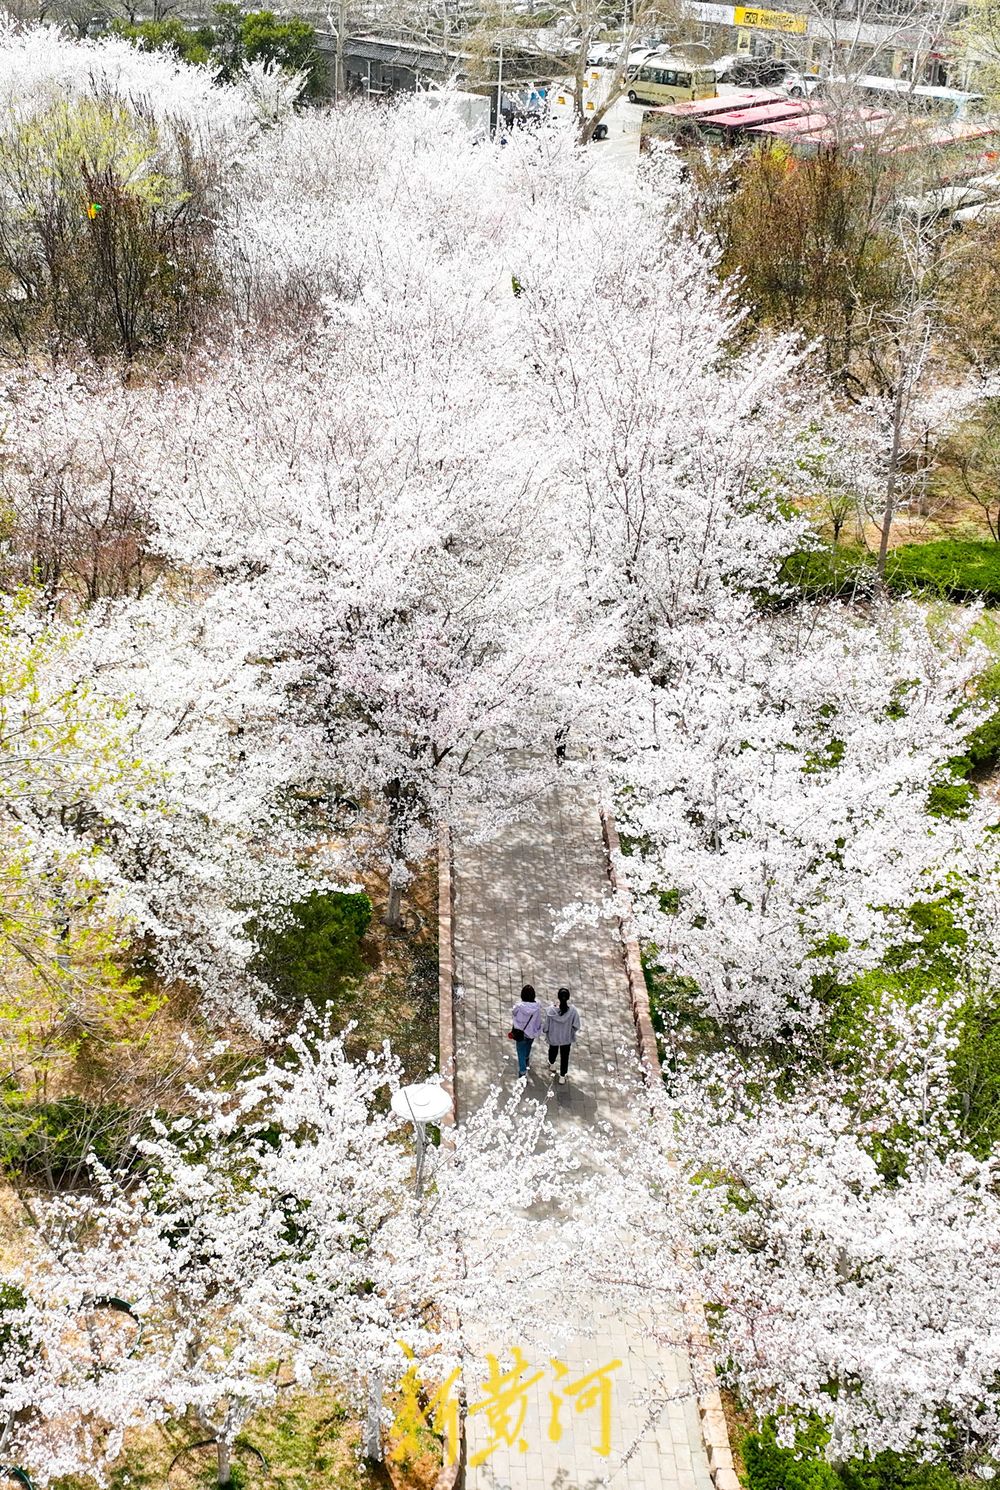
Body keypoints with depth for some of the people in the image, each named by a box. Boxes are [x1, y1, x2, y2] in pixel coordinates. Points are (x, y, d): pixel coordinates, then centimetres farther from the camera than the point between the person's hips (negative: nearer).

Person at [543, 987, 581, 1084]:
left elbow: (546, 1026, -18)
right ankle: (562, 1077, 37)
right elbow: (576, 1026, -16)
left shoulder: (550, 1010, -31)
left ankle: (552, 1065, 61)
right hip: (566, 1038, 0)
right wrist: (572, 1032, 6)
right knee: (564, 1056, 23)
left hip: (553, 1037, 0)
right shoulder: (572, 1010, -29)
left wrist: (544, 1029, 5)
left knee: (553, 1050, 32)